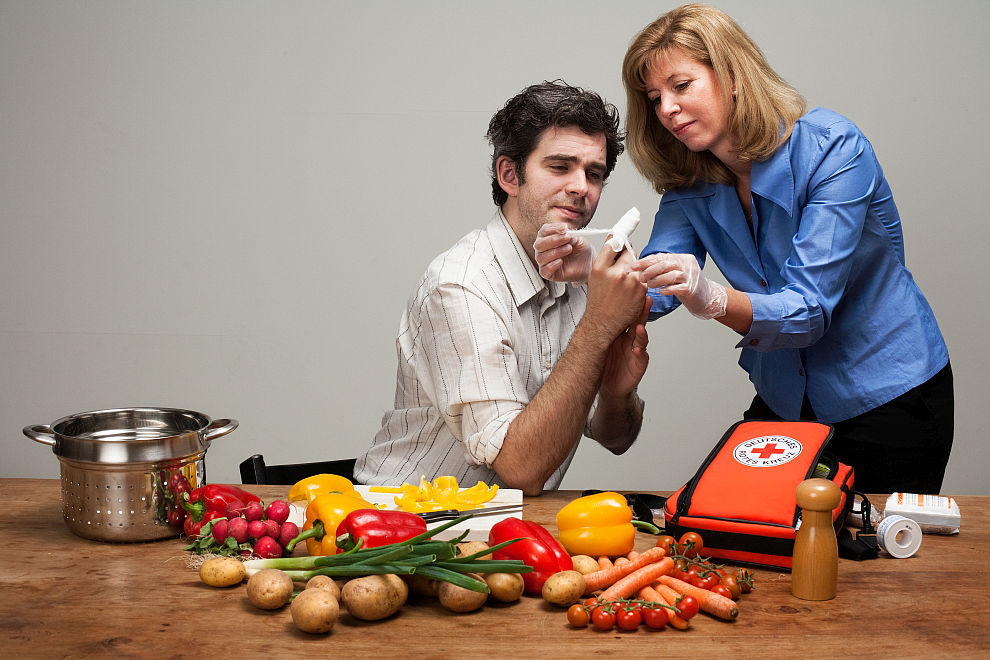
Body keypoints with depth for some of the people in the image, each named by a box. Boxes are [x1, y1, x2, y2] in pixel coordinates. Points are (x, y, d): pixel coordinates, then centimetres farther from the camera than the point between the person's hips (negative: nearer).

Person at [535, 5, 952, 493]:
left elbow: (809, 311, -31)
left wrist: (711, 299, -49)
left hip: (888, 394, -5)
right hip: (785, 397, 5)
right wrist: (593, 270, -37)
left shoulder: (832, 149, -23)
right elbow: (652, 291, -15)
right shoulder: (689, 181, -4)